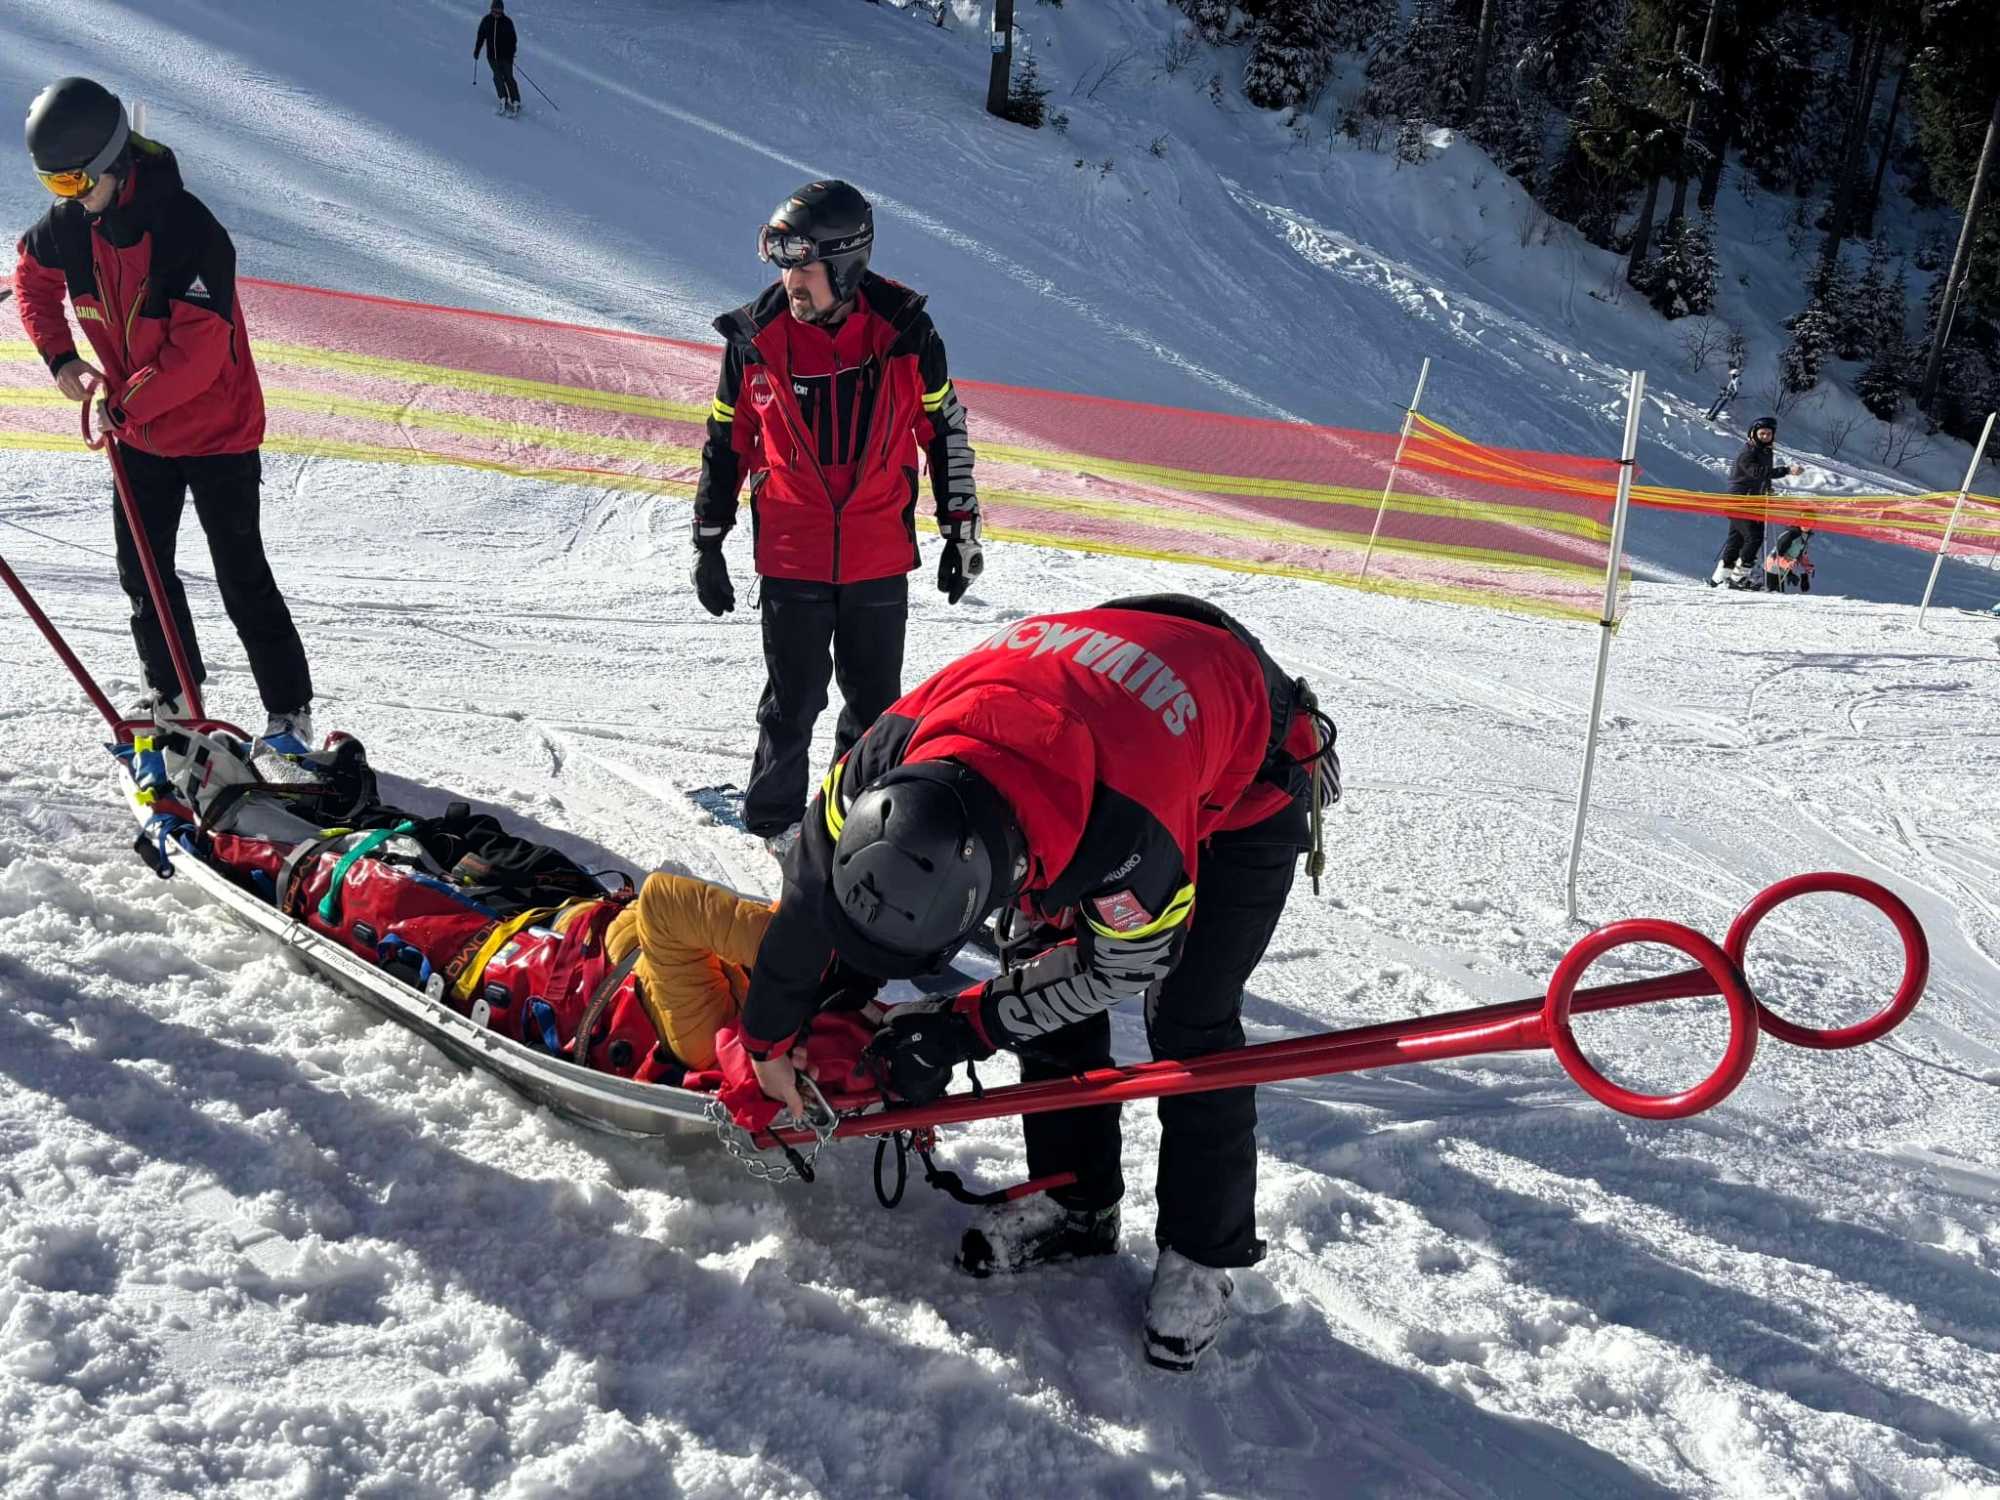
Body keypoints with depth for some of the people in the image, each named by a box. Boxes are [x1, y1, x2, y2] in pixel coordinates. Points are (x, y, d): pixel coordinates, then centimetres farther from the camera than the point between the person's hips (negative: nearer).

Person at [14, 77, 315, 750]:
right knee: (141, 572, 14)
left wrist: (126, 402, -23)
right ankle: (172, 694, 30)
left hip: (217, 431, -7)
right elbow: (32, 279, 15)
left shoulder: (188, 229, -27)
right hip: (138, 429, 7)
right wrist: (61, 359, 1)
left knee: (242, 579, -3)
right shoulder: (68, 223, -6)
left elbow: (200, 350, -29)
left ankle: (291, 711, 8)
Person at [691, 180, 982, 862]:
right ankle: (775, 816, 27)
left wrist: (961, 532, 7)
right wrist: (708, 546, 6)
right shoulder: (755, 338, -7)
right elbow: (725, 445, 4)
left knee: (876, 702, 13)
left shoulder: (904, 332, -8)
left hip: (879, 560, 1)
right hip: (791, 559, -1)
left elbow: (945, 430, 4)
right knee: (793, 701, 7)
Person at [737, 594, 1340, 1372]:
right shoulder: (893, 752, -31)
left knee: (1189, 1018, -9)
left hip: (1245, 787, -5)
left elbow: (1125, 964, -23)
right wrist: (770, 1037, 1)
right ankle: (1075, 1200, 20)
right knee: (1050, 984, 2)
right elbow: (808, 887, -12)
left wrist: (962, 1029, -20)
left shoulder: (1132, 839, -46)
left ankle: (1202, 1253, 8)